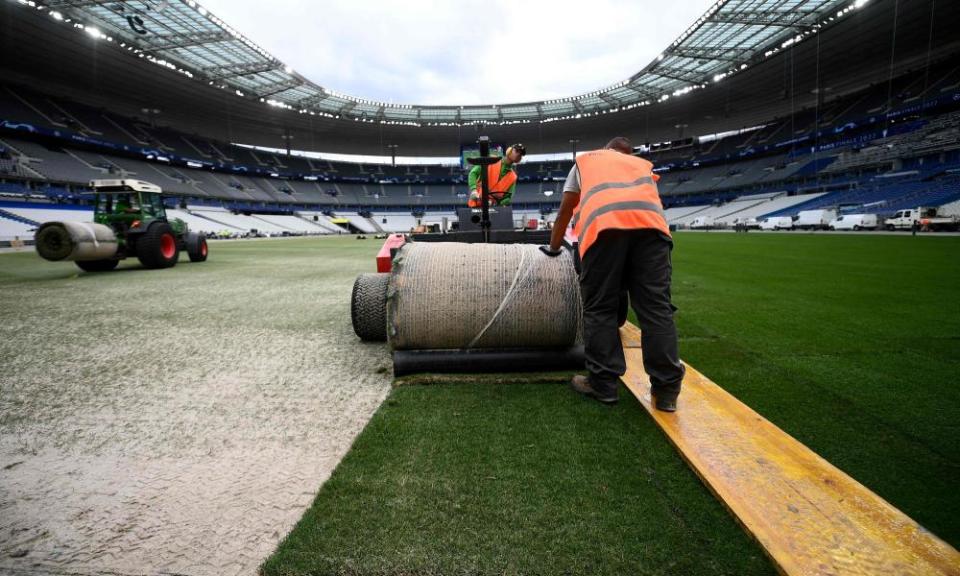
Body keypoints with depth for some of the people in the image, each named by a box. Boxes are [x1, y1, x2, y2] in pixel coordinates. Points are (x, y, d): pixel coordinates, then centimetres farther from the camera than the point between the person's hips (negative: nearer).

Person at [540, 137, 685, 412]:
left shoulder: (585, 160, 36)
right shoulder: (643, 165, 39)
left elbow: (565, 212, 40)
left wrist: (553, 247, 53)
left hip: (604, 223, -2)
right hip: (651, 222, 2)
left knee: (599, 308, 4)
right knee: (656, 307, 3)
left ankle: (603, 384, 6)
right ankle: (666, 389, 5)